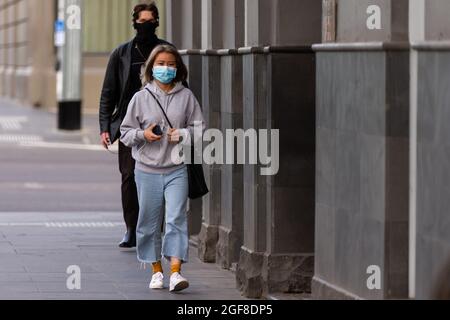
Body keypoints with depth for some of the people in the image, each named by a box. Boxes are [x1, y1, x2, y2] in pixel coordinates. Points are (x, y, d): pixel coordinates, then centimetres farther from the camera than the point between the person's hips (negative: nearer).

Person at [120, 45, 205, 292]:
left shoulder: (186, 96, 4)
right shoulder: (141, 98, 3)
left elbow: (200, 129, 7)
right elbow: (126, 133, 6)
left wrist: (183, 134, -11)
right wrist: (143, 134, -13)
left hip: (176, 169, -1)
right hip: (147, 170, 1)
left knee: (177, 218, -12)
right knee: (149, 222, 7)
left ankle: (175, 272, -15)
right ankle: (156, 270, 20)